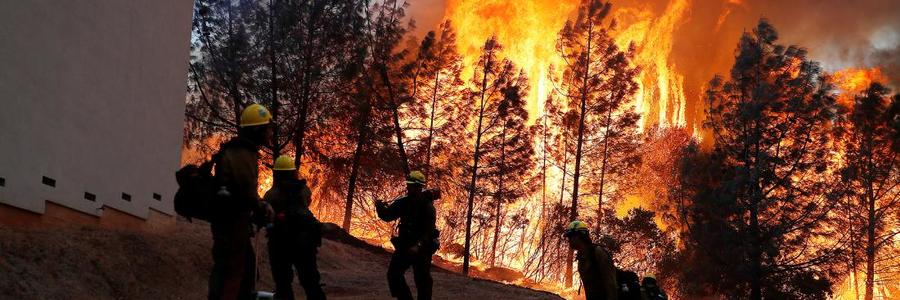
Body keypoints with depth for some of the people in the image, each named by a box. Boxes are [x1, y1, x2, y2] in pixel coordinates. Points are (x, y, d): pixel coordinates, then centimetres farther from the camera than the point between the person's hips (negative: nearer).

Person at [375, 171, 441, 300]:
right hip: (404, 246, 6)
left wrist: (419, 246, -36)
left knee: (422, 280, 1)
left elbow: (429, 230, -23)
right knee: (393, 274, 2)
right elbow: (388, 215, 5)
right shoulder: (403, 202, 3)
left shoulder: (427, 206, -15)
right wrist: (380, 207, -16)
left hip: (422, 248, -6)